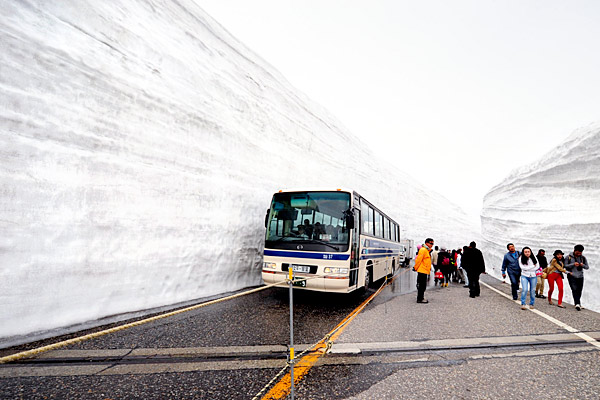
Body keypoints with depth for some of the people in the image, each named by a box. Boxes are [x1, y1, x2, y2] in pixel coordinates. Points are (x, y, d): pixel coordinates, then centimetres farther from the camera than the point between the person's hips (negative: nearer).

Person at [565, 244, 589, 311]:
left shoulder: (583, 258, 7)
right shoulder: (569, 257, -4)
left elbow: (587, 267, 9)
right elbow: (565, 265, -5)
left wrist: (583, 265, -14)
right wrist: (573, 264, -20)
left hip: (580, 277, 4)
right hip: (572, 276, -4)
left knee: (579, 291, 8)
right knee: (574, 289, -16)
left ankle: (577, 303, 24)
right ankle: (577, 304, -24)